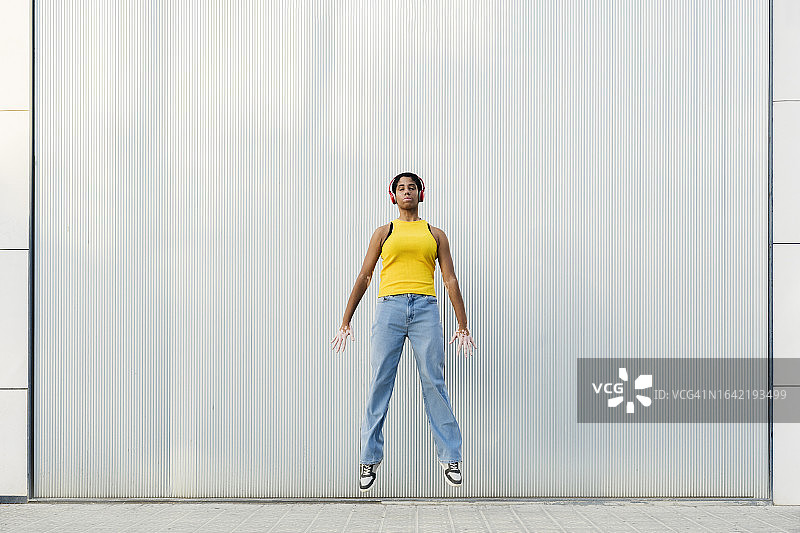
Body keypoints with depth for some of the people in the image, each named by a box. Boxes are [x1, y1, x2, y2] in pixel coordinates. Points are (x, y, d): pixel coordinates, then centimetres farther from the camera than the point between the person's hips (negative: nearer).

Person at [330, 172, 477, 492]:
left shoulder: (435, 234, 17)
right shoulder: (384, 233, 17)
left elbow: (450, 280, 14)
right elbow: (364, 277, 14)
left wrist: (463, 326, 8)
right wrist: (345, 322, 9)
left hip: (425, 309, 0)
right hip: (390, 308, 0)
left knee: (434, 384, -3)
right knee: (380, 384, -2)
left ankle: (450, 458, 5)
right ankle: (370, 460, 7)